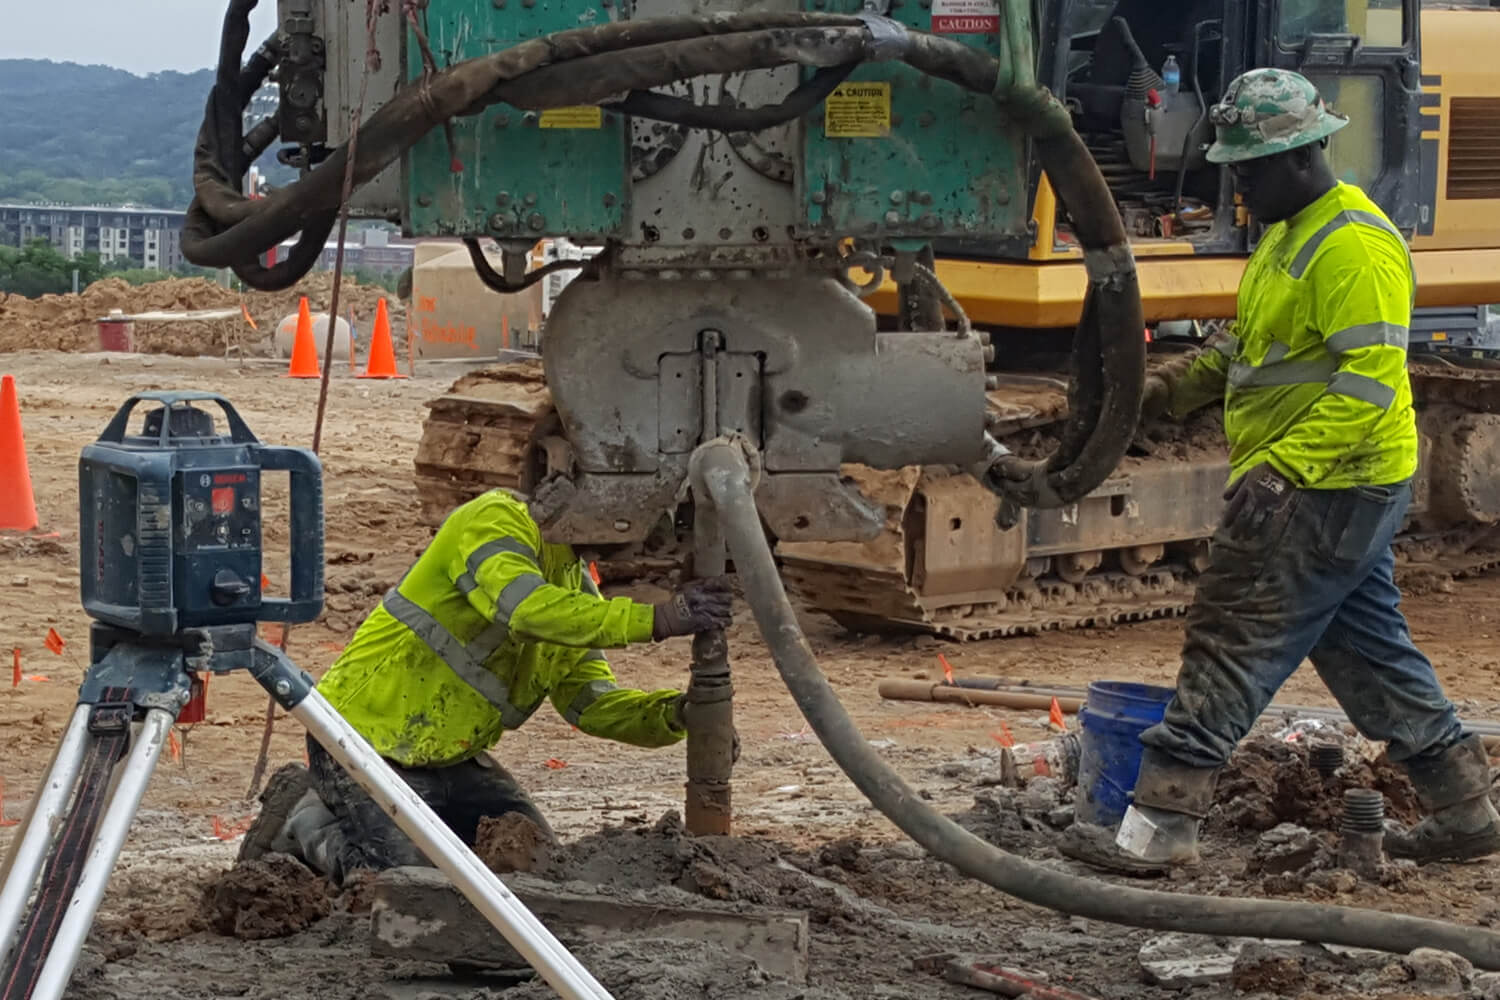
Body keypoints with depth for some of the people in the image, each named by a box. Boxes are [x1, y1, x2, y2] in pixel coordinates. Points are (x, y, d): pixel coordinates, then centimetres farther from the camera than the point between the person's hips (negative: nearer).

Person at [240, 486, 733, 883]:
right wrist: (655, 619, -43)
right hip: (365, 735, -9)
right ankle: (307, 816, 8)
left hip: (448, 758, 9)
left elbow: (593, 701, 2)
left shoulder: (577, 588, 9)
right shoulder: (495, 521, -19)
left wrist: (675, 713, -17)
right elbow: (529, 609, -39)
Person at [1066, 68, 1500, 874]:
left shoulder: (1354, 246, -19)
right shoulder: (1288, 232, 15)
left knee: (1235, 639, -8)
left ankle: (1159, 826, -6)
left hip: (1331, 489, -10)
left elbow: (1371, 383, -26)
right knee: (1364, 644, 16)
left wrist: (1279, 469, -31)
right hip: (1312, 487, 10)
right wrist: (1175, 389, 11)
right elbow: (1249, 341, 26)